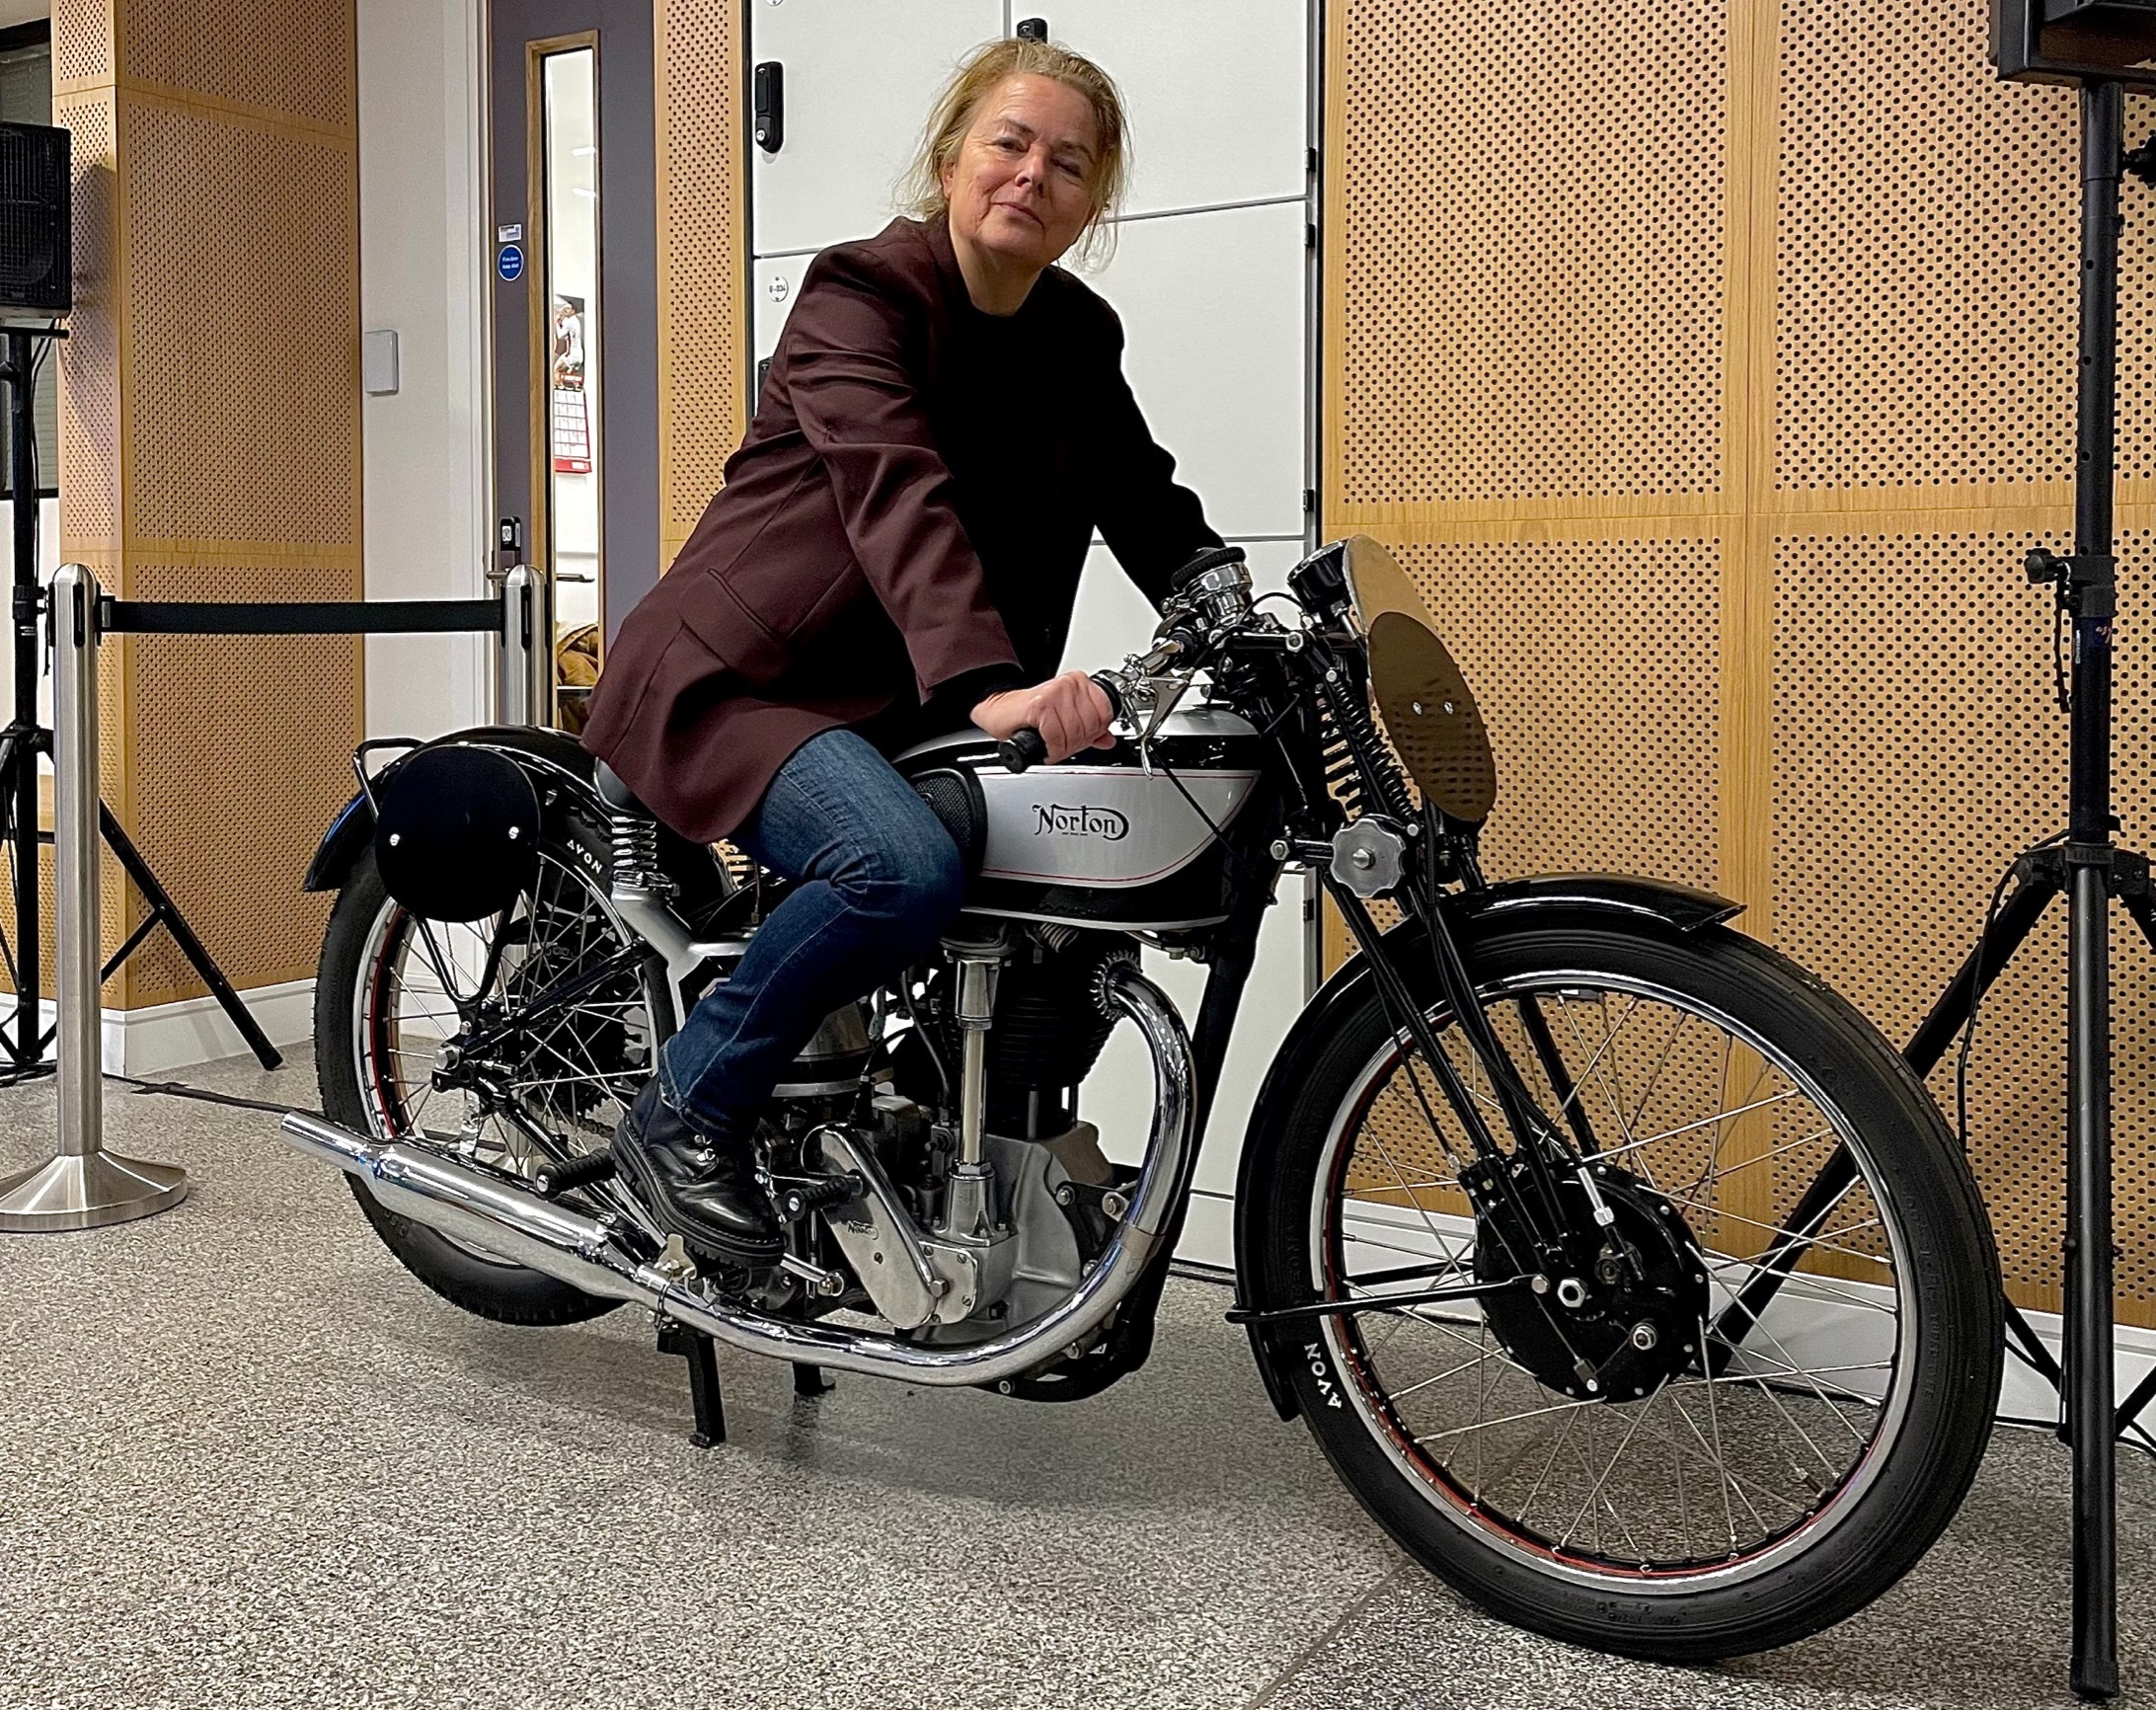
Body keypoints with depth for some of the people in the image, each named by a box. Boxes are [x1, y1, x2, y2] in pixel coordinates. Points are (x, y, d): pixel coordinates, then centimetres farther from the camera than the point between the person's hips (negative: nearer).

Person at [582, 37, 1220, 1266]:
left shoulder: (1078, 339, 9)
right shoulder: (862, 293, -13)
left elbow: (1153, 514, 7)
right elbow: (897, 495, -31)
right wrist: (990, 687, -46)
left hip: (898, 706, 7)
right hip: (740, 677, -7)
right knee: (908, 869, -33)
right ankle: (688, 1115, -12)